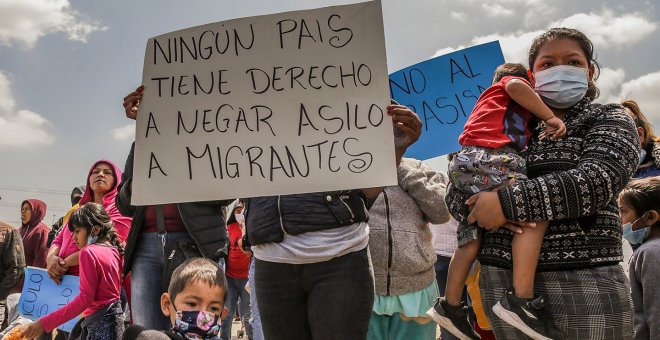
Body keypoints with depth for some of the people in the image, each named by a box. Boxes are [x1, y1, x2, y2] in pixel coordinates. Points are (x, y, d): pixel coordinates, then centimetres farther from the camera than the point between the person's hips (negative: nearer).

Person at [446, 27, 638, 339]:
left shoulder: (610, 120, 6)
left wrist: (508, 202, -18)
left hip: (585, 281, -2)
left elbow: (596, 181, -15)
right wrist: (488, 209, -15)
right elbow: (456, 193, 6)